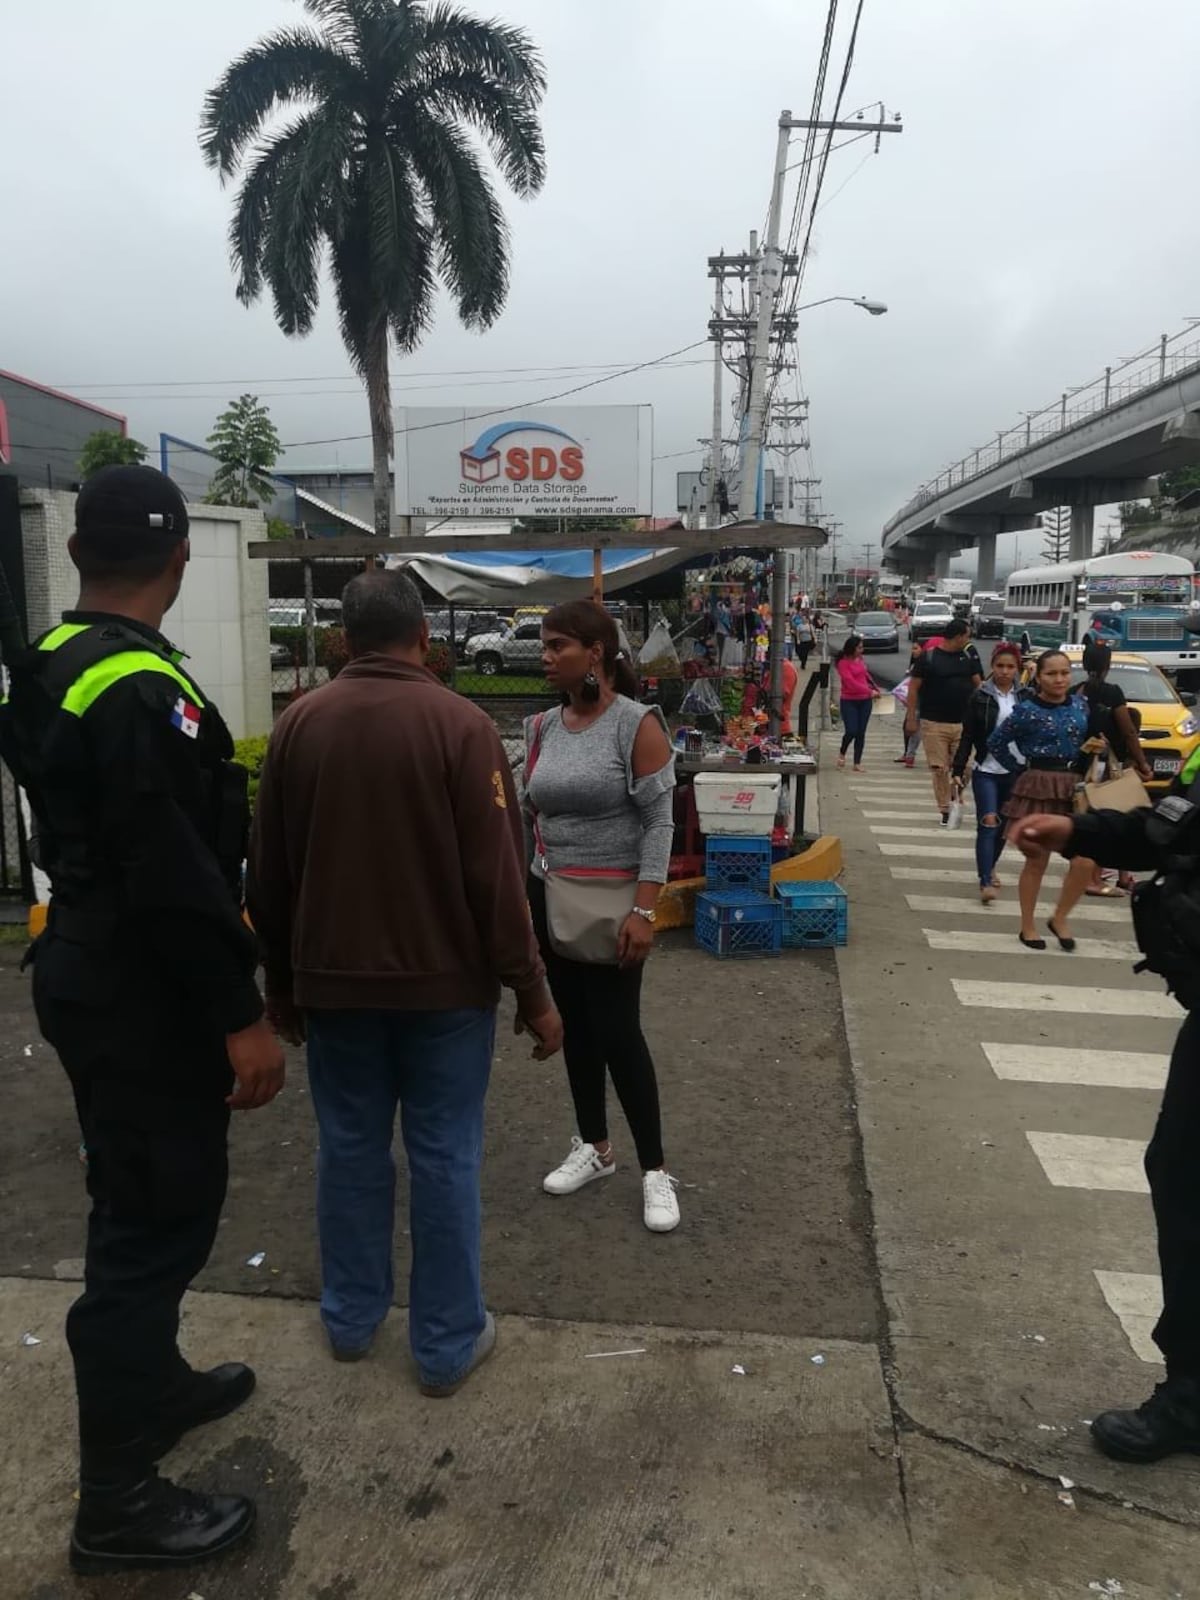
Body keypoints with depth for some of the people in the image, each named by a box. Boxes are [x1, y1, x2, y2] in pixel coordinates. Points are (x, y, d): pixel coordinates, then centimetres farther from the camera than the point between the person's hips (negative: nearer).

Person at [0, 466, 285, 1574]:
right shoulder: (142, 689, -23)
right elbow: (176, 875, -27)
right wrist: (240, 1015, -22)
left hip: (93, 973, 10)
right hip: (141, 996, -10)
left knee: (145, 1204, 23)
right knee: (157, 1217, 1)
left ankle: (152, 1385, 43)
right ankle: (118, 1503, 16)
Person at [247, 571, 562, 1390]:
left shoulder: (298, 724, 0)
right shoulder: (460, 724, -13)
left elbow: (268, 874, 6)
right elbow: (498, 876, -15)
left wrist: (282, 984, 17)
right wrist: (532, 991, -6)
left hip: (334, 981, 4)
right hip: (445, 982, -3)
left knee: (350, 1148, 16)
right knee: (444, 1156, 7)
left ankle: (351, 1317, 32)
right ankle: (449, 1342, 19)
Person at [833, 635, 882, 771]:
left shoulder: (861, 659, 7)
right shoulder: (843, 663, -11)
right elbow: (851, 682, -18)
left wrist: (876, 688, 15)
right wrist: (870, 692, -19)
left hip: (865, 701, 5)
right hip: (849, 701, -5)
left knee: (861, 733, 4)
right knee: (851, 731, -11)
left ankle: (857, 763, 11)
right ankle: (842, 753, 19)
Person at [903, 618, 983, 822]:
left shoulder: (969, 658, 10)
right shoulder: (928, 657, -3)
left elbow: (978, 685, 15)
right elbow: (914, 688, -1)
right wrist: (911, 718, -5)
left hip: (963, 723, 3)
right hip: (934, 723, -3)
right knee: (939, 769, 0)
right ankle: (945, 809, 10)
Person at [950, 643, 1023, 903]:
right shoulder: (980, 697, -1)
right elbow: (967, 737, 0)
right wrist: (958, 771, -4)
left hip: (1015, 772, 2)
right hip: (986, 771, -2)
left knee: (1004, 826, 13)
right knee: (988, 824, -9)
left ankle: (989, 867, 35)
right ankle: (986, 882, -9)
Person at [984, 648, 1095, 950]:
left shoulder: (1080, 705, 6)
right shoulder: (1027, 710, -7)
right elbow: (995, 743, 0)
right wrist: (1019, 768, 0)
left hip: (1074, 787, 4)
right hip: (1037, 787, -4)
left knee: (1085, 861, -6)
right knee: (1036, 861, 5)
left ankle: (1059, 918, 16)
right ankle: (1028, 926, 20)